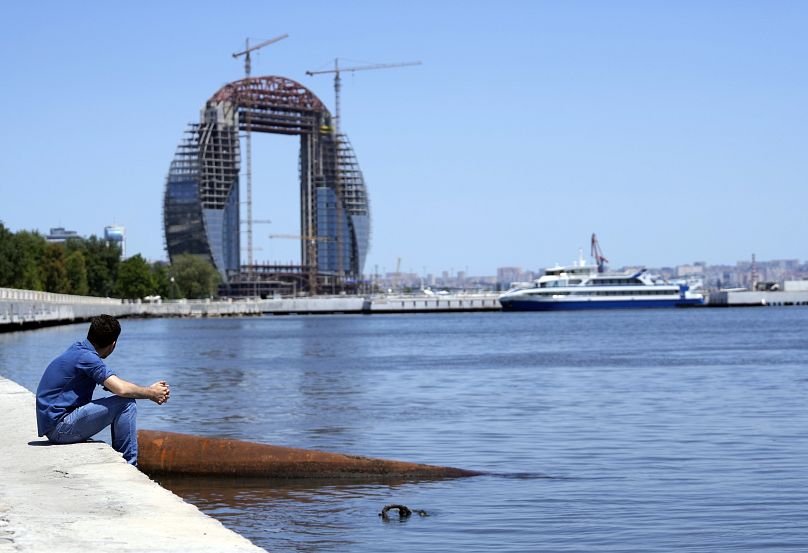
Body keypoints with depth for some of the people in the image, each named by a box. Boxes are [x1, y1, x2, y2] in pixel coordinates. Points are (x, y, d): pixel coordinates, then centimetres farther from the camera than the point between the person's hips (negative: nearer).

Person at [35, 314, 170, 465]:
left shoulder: (78, 349, 13)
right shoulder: (86, 357, -17)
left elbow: (115, 383, 18)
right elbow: (121, 389, -26)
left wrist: (150, 391, 7)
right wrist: (150, 393, -9)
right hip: (59, 427, -10)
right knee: (126, 403, -16)